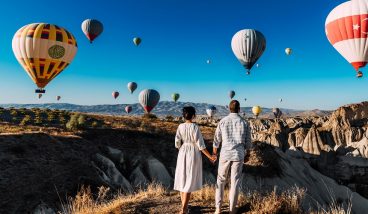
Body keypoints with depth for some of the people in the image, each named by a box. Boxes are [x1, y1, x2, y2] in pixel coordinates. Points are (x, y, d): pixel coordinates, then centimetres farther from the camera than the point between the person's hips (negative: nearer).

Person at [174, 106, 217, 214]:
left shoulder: (180, 127, -3)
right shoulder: (195, 127, -15)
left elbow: (177, 143, -2)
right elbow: (200, 145, -16)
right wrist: (210, 156, -7)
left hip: (183, 154, 4)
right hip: (193, 154, -4)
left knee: (182, 179, 16)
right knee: (190, 181, 5)